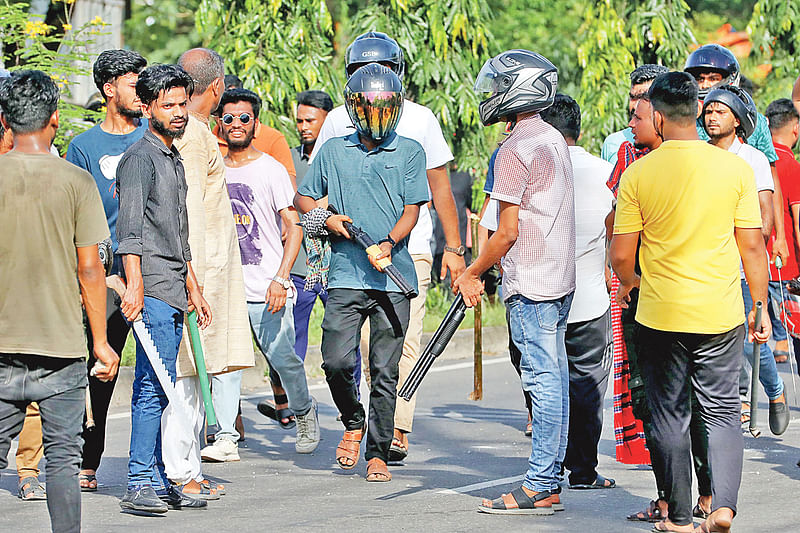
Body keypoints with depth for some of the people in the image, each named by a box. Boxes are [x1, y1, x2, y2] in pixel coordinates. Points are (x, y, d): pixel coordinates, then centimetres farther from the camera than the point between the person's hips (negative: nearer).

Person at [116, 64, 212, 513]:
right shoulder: (140, 159, -8)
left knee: (160, 387, 9)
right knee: (154, 387, -12)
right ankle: (140, 484, -12)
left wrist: (194, 289, 27)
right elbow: (130, 225, -18)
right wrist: (134, 284, -27)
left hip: (174, 291, 9)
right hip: (151, 291, -9)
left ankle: (158, 480, 11)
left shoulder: (174, 160, 22)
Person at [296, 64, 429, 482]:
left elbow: (412, 210, 3)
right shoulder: (334, 152, 12)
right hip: (345, 275, 1)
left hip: (393, 277, -1)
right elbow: (303, 199, 20)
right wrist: (327, 220, -1)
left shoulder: (409, 153, 8)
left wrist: (388, 244, -16)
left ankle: (377, 453, 12)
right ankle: (353, 423, 18)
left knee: (385, 372, 0)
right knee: (336, 362, -11)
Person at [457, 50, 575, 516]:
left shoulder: (515, 150, -14)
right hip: (561, 280, 9)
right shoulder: (556, 141, 13)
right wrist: (488, 270, 21)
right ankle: (550, 481, 13)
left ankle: (539, 489, -7)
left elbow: (508, 232, -15)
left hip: (531, 285, -9)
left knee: (544, 381, -8)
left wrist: (472, 273, -2)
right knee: (554, 380, 10)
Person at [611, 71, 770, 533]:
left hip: (661, 316, -1)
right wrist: (761, 307, 8)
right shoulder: (735, 168, -5)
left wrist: (628, 282, 17)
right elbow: (752, 245, -2)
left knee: (670, 416, 11)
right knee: (723, 411, 11)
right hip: (721, 314, 1)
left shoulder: (638, 174, -7)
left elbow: (621, 255, -5)